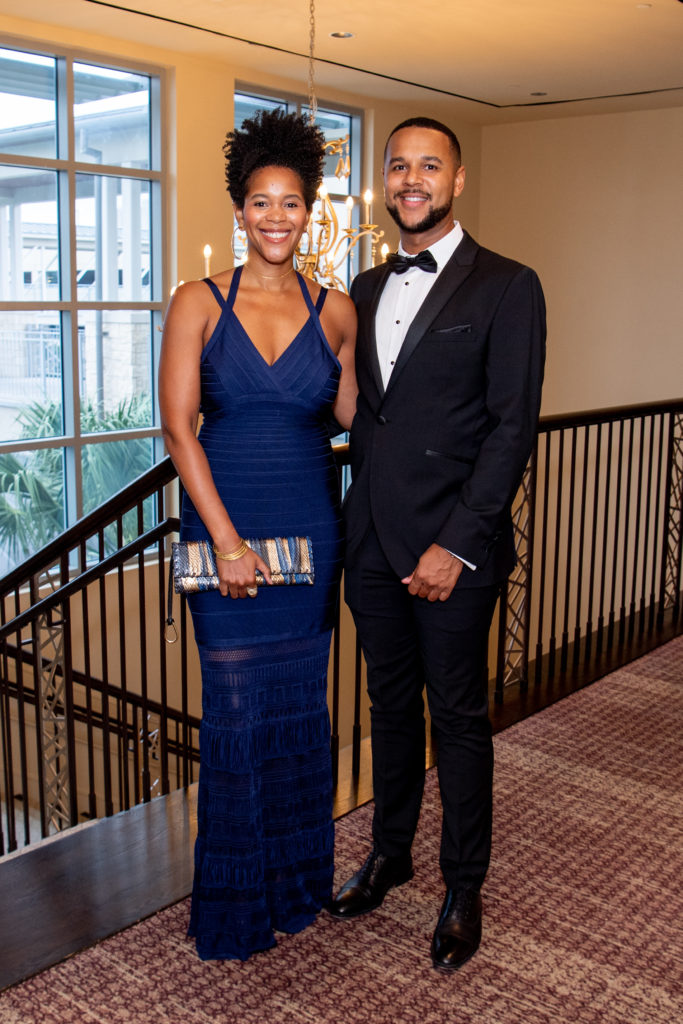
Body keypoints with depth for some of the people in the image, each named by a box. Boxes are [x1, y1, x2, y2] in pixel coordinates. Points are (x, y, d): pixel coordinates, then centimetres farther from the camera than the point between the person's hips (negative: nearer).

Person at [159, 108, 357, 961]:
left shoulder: (336, 311, 5)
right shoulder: (199, 303, -2)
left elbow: (353, 413, 3)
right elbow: (178, 425, -8)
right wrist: (227, 539, -13)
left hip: (310, 527, 2)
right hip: (223, 523, -2)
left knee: (300, 704, 10)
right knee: (236, 708, 3)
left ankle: (296, 881, 30)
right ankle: (234, 906, 22)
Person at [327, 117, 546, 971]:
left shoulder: (506, 287, -5)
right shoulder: (367, 289, 13)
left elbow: (513, 428, -11)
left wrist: (456, 545, -16)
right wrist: (354, 515, 7)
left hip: (451, 546, -5)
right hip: (372, 540, 5)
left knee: (458, 716, 6)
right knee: (390, 703, 17)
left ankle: (464, 889, 24)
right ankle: (390, 853, 36)